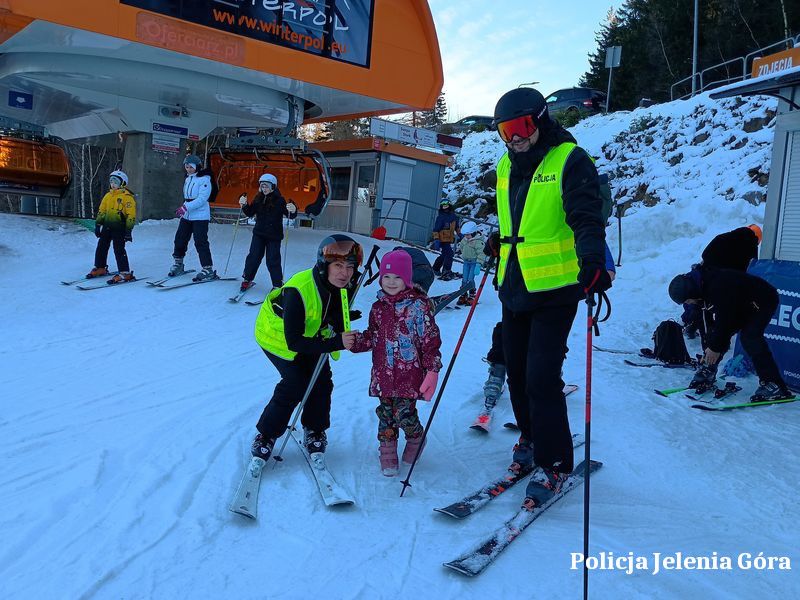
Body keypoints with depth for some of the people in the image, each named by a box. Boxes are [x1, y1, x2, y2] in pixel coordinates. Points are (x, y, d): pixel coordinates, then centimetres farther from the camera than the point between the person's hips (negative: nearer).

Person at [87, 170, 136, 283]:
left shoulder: (127, 196, -7)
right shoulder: (108, 195, 15)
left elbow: (131, 215, -11)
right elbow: (101, 211, 20)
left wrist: (128, 230, -15)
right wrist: (97, 225, 14)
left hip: (119, 227, -7)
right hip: (107, 226, 8)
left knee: (119, 250, -11)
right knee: (101, 247, 12)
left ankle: (125, 273, -8)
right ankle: (100, 268, 27)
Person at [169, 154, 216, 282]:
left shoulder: (204, 179, -11)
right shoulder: (187, 179, 15)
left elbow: (202, 199, -20)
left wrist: (186, 207, -25)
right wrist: (183, 208, 10)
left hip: (200, 216, -8)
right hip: (186, 215, 8)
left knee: (200, 242, -11)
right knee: (180, 239, 11)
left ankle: (208, 270, -7)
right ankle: (178, 264, 27)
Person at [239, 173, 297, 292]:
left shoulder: (279, 200, -10)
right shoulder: (258, 198, 4)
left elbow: (290, 215, -16)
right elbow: (250, 213, 9)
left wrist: (293, 211, -38)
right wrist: (244, 205, -9)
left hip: (274, 235, -4)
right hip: (259, 233, 4)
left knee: (273, 260, -1)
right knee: (253, 257, 6)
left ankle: (278, 284, 12)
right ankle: (247, 279, 22)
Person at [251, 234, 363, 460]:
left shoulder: (345, 284, -21)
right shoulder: (298, 291, -41)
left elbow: (336, 316, -1)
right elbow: (293, 341, -39)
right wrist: (336, 343, -45)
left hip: (311, 332, 6)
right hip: (278, 335, -6)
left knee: (322, 382, -1)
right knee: (296, 385, -14)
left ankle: (314, 432, 22)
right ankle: (265, 436, 6)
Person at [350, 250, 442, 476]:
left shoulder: (418, 305, -8)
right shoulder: (378, 307, 9)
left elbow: (430, 340, -8)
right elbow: (372, 337, 18)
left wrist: (432, 370, -12)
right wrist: (353, 340, -1)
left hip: (409, 374, -5)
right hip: (384, 374, 5)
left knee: (404, 413, -7)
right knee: (386, 413, 10)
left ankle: (415, 440, 25)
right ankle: (387, 452, 28)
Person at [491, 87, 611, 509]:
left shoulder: (569, 161, -8)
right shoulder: (506, 167, 13)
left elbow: (586, 217, -19)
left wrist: (592, 260, -34)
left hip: (555, 289, -7)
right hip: (514, 289, 7)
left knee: (541, 379, -9)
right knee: (517, 373, 12)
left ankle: (554, 465, 8)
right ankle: (531, 440, 34)